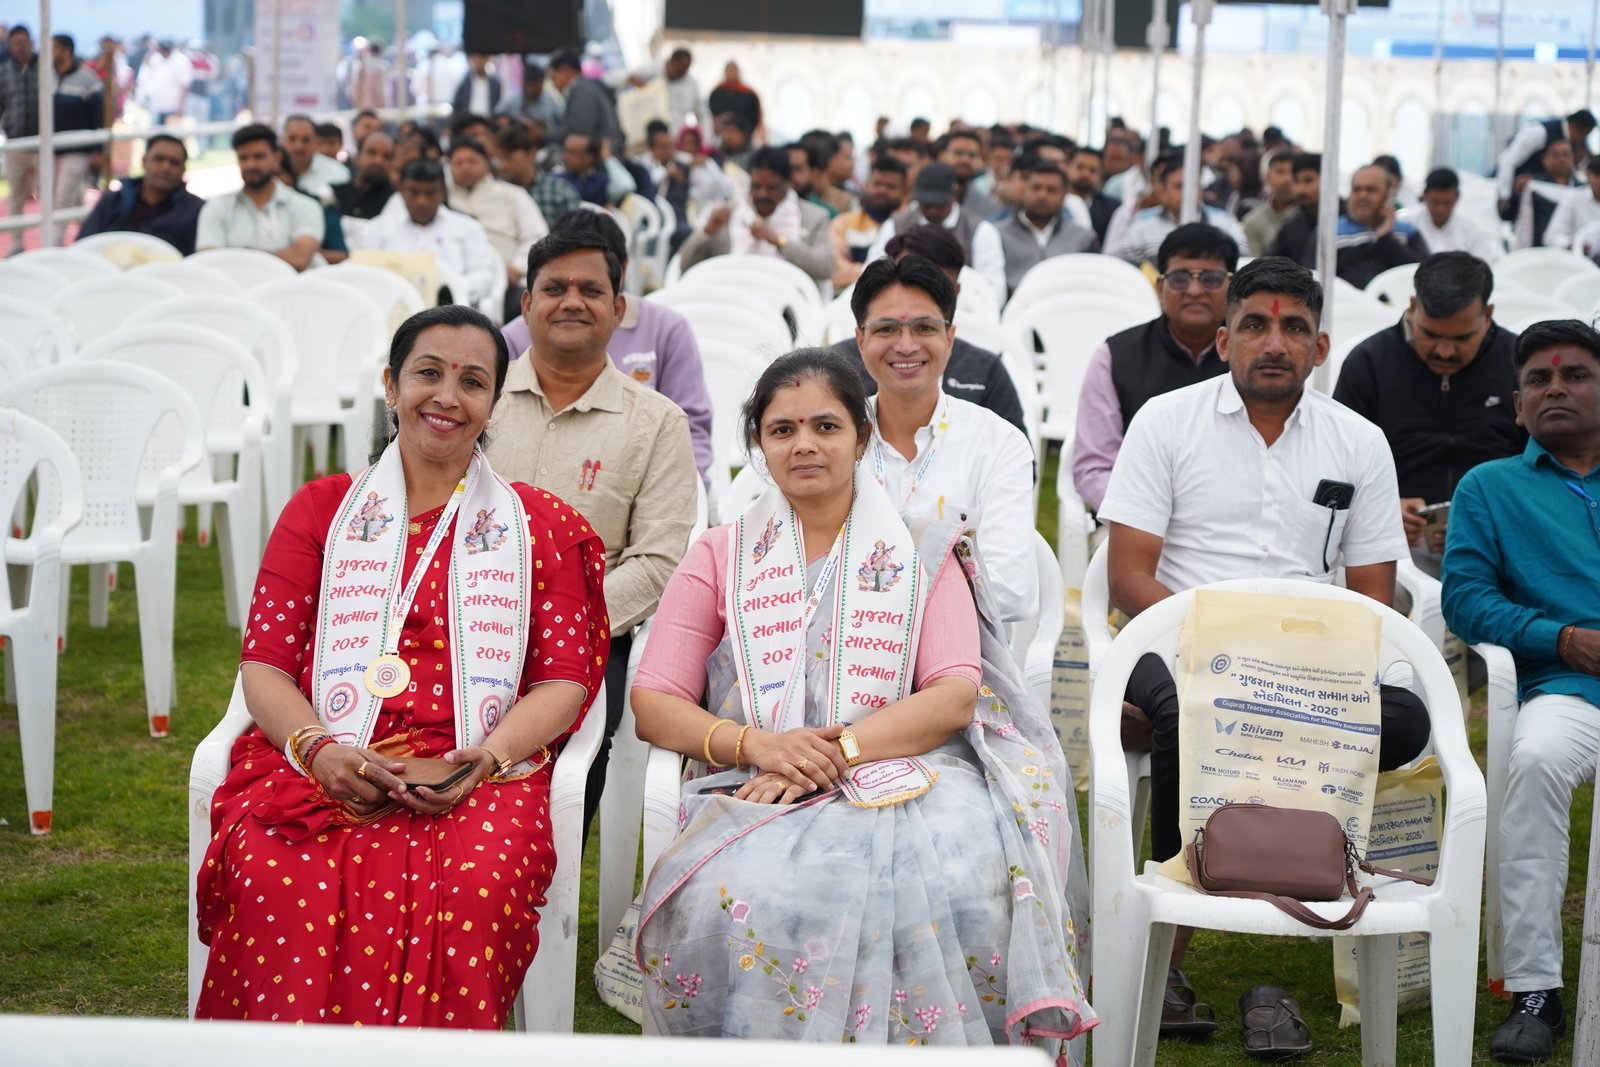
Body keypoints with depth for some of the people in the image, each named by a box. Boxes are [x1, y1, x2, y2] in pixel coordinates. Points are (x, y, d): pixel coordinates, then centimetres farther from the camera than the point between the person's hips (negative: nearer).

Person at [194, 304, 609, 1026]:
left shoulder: (539, 526, 18)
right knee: (275, 879, -34)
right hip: (324, 767, 1)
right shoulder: (320, 511, 20)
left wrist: (484, 760, -11)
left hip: (478, 776, 0)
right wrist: (317, 749, -10)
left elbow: (565, 678, 9)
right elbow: (264, 663, 12)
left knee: (475, 885, -37)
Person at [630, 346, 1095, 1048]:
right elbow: (654, 703, 9)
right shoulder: (721, 556, 18)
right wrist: (755, 743, -11)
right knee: (737, 895, -35)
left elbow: (956, 695, 2)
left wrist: (838, 750, -14)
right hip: (756, 790, 1)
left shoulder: (921, 553, 16)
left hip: (901, 776, 0)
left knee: (962, 885, -35)